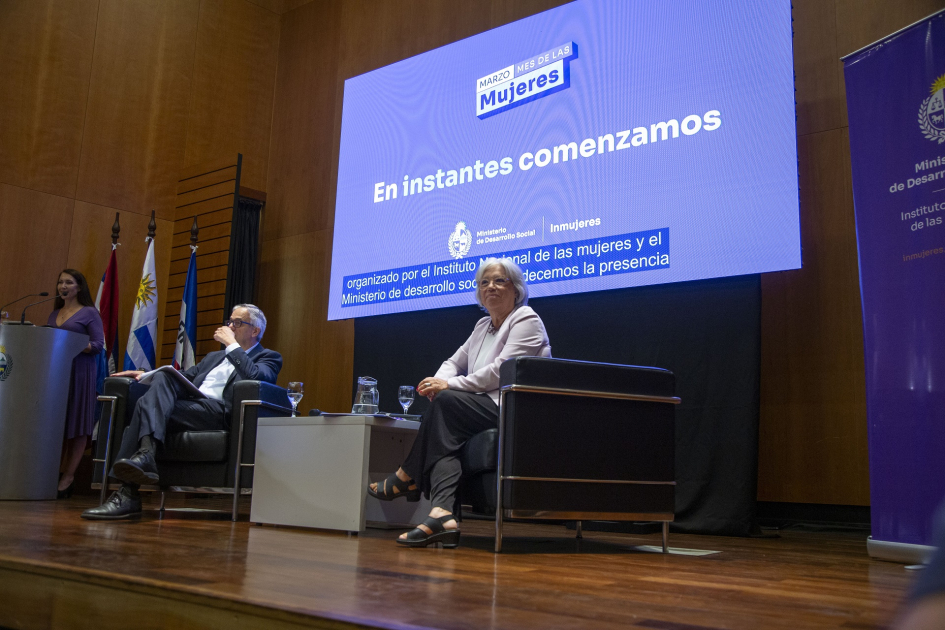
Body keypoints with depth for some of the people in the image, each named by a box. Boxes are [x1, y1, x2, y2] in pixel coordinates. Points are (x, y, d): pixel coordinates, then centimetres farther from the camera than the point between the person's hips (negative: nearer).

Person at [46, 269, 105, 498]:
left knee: (77, 426, -3)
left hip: (79, 373, -5)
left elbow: (98, 345, -7)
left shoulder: (89, 313, 1)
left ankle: (67, 478, 0)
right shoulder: (54, 314, 19)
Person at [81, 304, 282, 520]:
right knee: (162, 377, -23)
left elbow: (257, 377, -10)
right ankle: (145, 453, -36)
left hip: (218, 411, -6)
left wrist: (232, 344, -3)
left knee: (147, 405, -23)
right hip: (188, 406, 6)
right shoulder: (214, 357, 37)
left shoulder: (269, 358, 13)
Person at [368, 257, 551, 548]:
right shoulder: (483, 325, 24)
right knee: (443, 431, -22)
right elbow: (455, 361, 22)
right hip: (489, 409, 8)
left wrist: (450, 385, -15)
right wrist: (440, 381, -4)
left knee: (447, 401, -24)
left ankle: (407, 477, -9)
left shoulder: (526, 320, -3)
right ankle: (443, 515, -37)